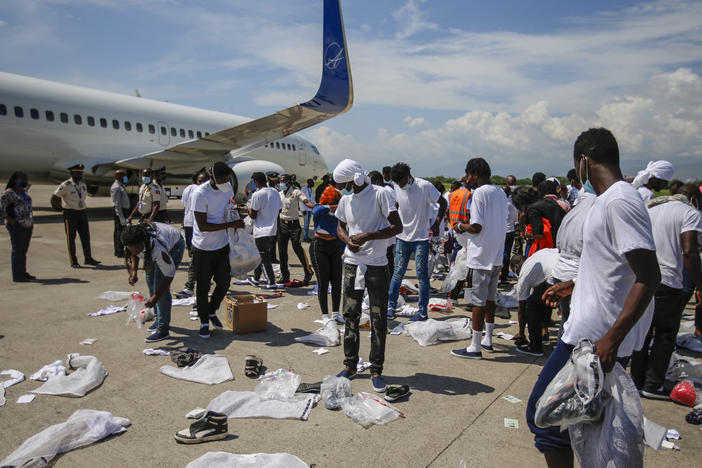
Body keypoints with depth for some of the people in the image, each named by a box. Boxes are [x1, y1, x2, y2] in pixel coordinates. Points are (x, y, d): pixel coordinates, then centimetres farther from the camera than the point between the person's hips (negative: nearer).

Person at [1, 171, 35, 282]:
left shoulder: (23, 192, 14)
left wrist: (31, 221, 15)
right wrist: (12, 222, -17)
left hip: (27, 225, 8)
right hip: (17, 226, -8)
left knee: (23, 250, 13)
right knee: (17, 250, -3)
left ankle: (23, 273, 21)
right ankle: (17, 276, 3)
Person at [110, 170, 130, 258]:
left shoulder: (120, 186, 18)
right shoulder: (116, 187, -15)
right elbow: (117, 204, -22)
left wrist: (126, 215, 24)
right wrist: (121, 217, -26)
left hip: (123, 211, 10)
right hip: (120, 212, -10)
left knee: (118, 231, 14)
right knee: (120, 232, -9)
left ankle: (117, 251, 21)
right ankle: (120, 252, -7)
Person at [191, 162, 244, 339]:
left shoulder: (228, 187, -1)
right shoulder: (200, 194, -22)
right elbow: (202, 226, -25)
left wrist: (234, 216, 6)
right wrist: (230, 224, -27)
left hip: (223, 245, 6)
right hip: (203, 248, -5)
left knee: (224, 283, 9)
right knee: (203, 287, 5)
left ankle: (212, 311, 34)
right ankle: (204, 321, 23)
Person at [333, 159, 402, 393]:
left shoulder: (380, 194, -9)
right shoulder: (346, 200, 8)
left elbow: (397, 226, -12)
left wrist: (367, 236, -20)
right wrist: (348, 240, -4)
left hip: (376, 265, -4)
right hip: (352, 264, 5)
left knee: (379, 320, 2)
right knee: (350, 316, 10)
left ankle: (376, 369, 15)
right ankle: (350, 365, 24)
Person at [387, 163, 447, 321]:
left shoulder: (424, 186, -14)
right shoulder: (395, 187, -1)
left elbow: (443, 203, -5)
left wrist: (436, 224, -8)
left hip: (421, 238, -4)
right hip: (402, 237, 4)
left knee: (422, 275, 1)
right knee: (397, 273, 7)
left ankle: (423, 311, 11)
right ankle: (391, 306, 19)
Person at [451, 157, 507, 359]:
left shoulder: (479, 193, -15)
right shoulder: (500, 193, 11)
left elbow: (476, 227, -20)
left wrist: (461, 226, -1)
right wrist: (467, 226, 16)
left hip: (480, 257, -8)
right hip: (496, 256, 8)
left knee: (478, 301, -1)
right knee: (490, 298, 17)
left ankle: (475, 347, 6)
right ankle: (487, 340, 28)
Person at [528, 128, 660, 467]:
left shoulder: (619, 201, -18)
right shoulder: (609, 199, 14)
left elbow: (649, 277, -24)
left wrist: (612, 338, -27)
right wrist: (572, 287, 34)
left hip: (594, 339, -10)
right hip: (597, 335, 10)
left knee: (543, 412, 0)